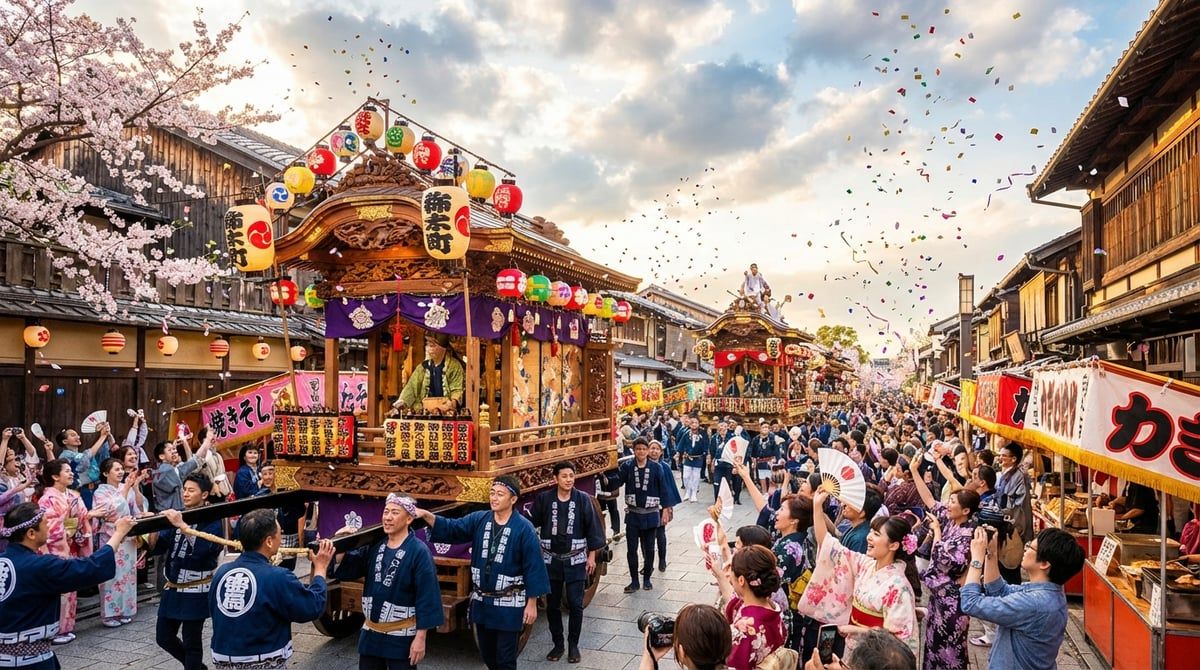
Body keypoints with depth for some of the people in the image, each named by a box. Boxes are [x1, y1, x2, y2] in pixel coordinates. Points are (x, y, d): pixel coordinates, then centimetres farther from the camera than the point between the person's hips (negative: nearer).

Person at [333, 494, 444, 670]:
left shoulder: (418, 551, -14)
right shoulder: (375, 545, 3)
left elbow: (427, 597, -15)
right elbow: (346, 569, 7)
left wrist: (420, 637, -17)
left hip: (401, 636, -5)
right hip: (371, 632, 5)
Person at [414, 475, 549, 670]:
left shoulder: (524, 528, -14)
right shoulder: (479, 519, -1)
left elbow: (533, 567, -12)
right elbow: (452, 529, -13)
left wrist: (532, 603, -11)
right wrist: (428, 516, -30)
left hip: (509, 604, -5)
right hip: (481, 601, 5)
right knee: (487, 653, 19)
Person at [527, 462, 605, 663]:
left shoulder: (582, 499, -7)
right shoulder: (544, 499, -7)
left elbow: (592, 528, -1)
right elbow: (532, 524, -2)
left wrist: (591, 556, -1)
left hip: (576, 560, -1)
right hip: (551, 560, 1)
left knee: (575, 605, 3)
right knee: (552, 605, 9)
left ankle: (573, 645, 21)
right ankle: (557, 644, 26)